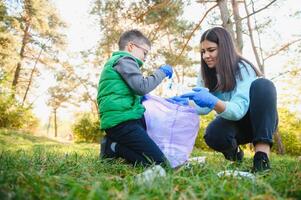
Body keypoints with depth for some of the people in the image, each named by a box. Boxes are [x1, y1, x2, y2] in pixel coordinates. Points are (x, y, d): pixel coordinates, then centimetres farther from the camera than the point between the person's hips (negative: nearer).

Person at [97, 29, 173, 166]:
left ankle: (114, 144, 5)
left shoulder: (115, 61, 27)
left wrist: (139, 98, 22)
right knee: (158, 162, -15)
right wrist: (161, 72, -3)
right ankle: (113, 147, -8)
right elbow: (142, 87, -17)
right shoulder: (125, 60, -4)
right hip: (123, 121, -11)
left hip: (116, 121, 11)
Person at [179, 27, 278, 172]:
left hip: (259, 121, -3)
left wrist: (213, 102, -53)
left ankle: (262, 155, -33)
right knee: (213, 135, -33)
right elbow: (203, 107, -14)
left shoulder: (243, 68, -22)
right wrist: (184, 103, -33)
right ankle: (233, 150, 3)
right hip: (233, 123, 3)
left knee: (262, 85, -32)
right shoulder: (207, 73, -6)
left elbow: (239, 109, -34)